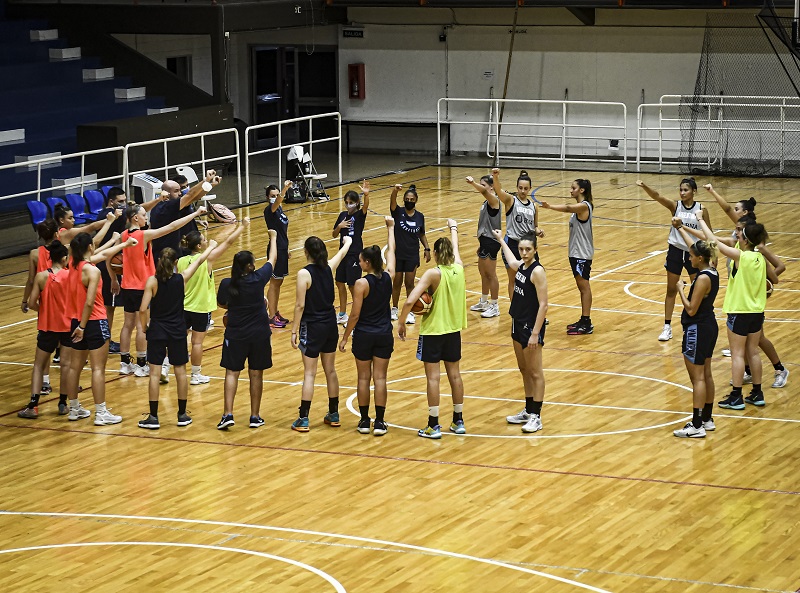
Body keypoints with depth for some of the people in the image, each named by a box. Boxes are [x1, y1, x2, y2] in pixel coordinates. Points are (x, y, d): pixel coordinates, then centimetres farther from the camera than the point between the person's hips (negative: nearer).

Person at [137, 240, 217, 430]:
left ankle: (153, 417, 0)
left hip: (157, 330, -2)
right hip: (177, 330, 2)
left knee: (155, 373, 1)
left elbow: (143, 309, -14)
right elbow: (199, 260, 11)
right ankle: (182, 415, 18)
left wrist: (145, 326, 5)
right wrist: (211, 247, 28)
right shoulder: (181, 278, -6)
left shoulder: (153, 281, -11)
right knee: (180, 371, 11)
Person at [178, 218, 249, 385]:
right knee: (197, 341, 4)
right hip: (202, 307, -4)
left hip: (184, 307, 4)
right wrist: (243, 226, 0)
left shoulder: (181, 261, -4)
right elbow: (228, 242, -9)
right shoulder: (207, 259, -15)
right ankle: (196, 375, 13)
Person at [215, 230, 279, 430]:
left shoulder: (227, 284, -11)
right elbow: (272, 259, 6)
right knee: (256, 374, 9)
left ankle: (228, 414, -7)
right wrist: (273, 238, 22)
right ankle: (255, 417, 15)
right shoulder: (258, 278, -11)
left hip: (235, 334, 0)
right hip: (259, 334, 0)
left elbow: (222, 304, 7)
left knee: (232, 373, 4)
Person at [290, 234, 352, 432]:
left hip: (312, 327, -5)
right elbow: (342, 254, 24)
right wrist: (348, 241, 45)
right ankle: (333, 414, 24)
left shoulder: (304, 273, -15)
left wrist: (294, 330, -10)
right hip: (330, 324, 5)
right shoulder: (329, 267, 1)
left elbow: (300, 305, -16)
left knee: (309, 373, -4)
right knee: (330, 370, 15)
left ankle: (303, 419, -4)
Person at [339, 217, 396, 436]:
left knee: (364, 378, 7)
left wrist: (345, 337, -4)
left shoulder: (362, 283, -16)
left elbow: (355, 314, -14)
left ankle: (364, 421, 12)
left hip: (364, 335, -4)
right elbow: (391, 251, 14)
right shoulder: (388, 277, -3)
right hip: (384, 335, 4)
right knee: (380, 377, 5)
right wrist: (390, 228, 28)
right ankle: (379, 422, 2)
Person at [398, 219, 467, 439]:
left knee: (433, 376, -2)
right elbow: (455, 248, 21)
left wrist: (401, 323, -10)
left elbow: (410, 301, -24)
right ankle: (458, 422, 21)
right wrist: (453, 228, 39)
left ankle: (433, 426, -1)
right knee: (454, 374, 14)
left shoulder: (433, 274, -17)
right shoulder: (459, 269, -3)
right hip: (454, 330, 5)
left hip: (432, 331, -5)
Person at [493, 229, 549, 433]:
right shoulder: (521, 266, 6)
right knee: (524, 370, 16)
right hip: (518, 324, 9)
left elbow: (543, 305, -21)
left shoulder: (537, 271, -19)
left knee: (535, 373, -2)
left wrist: (535, 333, -25)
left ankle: (536, 417, 3)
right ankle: (528, 411, 27)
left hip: (531, 326, -9)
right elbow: (511, 261, 34)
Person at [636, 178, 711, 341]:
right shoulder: (675, 206, -6)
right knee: (671, 290, 7)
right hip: (675, 251, 0)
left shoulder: (701, 210, -6)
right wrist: (644, 186, -42)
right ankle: (667, 327, 15)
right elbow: (657, 196, -24)